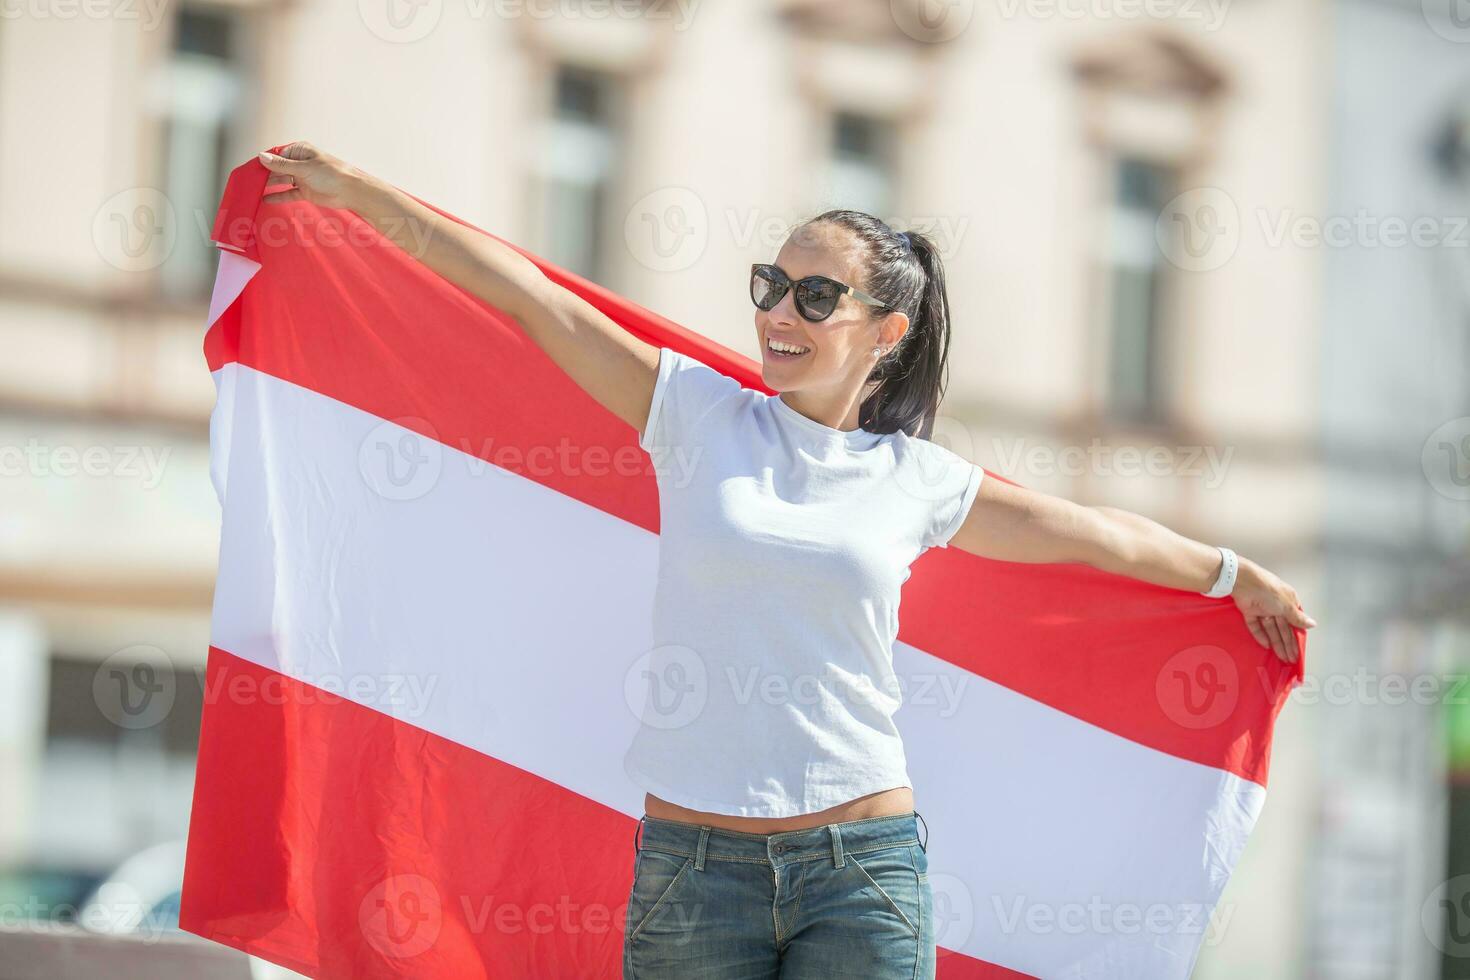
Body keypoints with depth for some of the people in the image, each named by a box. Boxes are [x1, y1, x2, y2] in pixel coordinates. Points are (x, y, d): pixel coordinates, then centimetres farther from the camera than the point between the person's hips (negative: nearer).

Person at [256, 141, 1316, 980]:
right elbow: (534, 299, 3)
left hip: (862, 866, 0)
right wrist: (355, 190, 3)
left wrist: (1239, 575, 34)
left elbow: (1094, 533, 22)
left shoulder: (918, 478, 7)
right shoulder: (701, 415, 5)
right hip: (693, 865, 0)